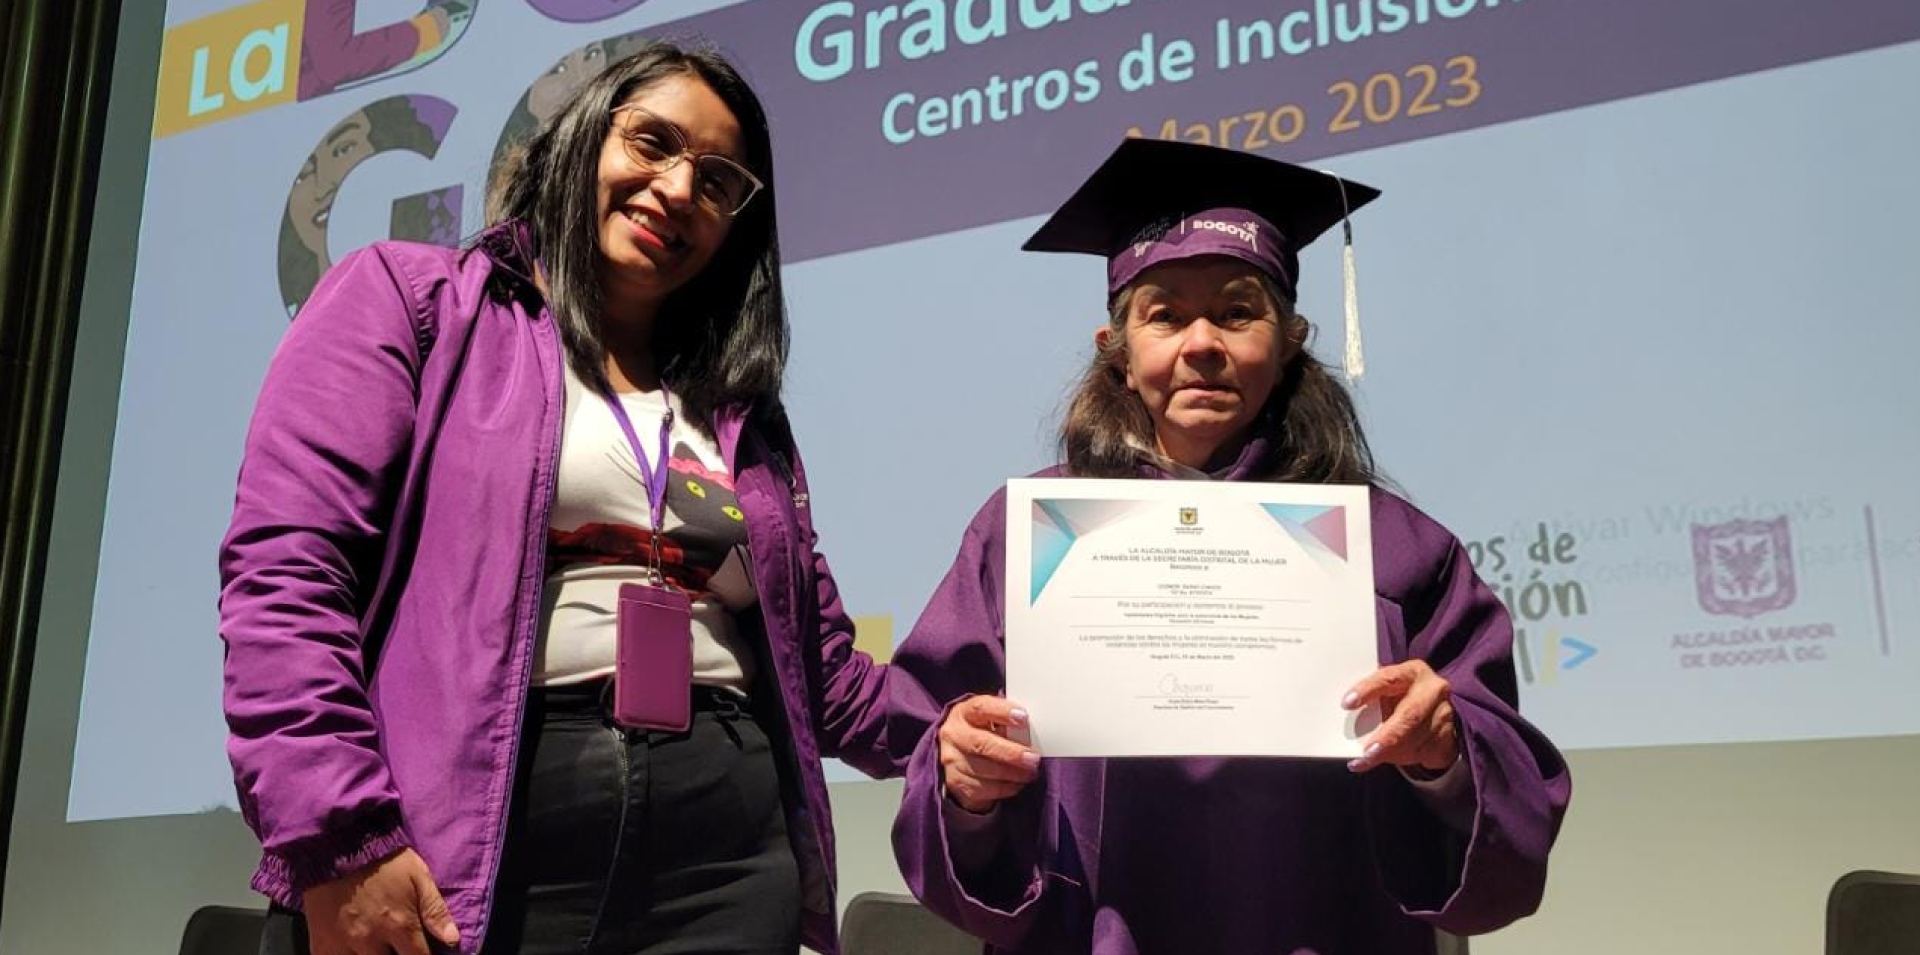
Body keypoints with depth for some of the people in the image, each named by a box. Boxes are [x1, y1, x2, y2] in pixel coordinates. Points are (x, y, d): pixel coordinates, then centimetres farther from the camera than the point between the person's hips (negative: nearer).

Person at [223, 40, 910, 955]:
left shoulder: (741, 411, 21)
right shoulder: (407, 299, 6)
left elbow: (817, 663, 21)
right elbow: (284, 566, -7)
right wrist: (338, 842, -16)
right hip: (452, 839, -4)